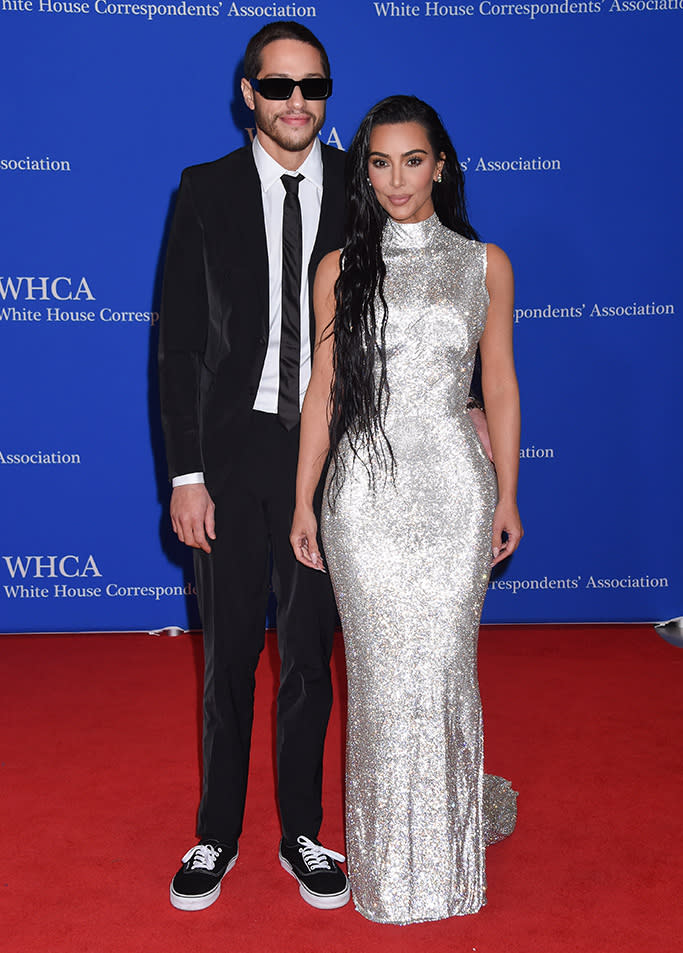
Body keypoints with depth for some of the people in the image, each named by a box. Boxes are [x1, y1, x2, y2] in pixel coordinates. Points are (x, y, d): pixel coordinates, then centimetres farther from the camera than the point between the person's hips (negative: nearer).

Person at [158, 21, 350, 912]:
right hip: (233, 448, 0)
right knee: (229, 653, 11)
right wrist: (185, 474, -7)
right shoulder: (206, 191, 0)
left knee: (310, 654, 12)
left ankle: (301, 833, 30)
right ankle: (218, 834, 30)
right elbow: (180, 339, -2)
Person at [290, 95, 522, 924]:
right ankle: (390, 862, 24)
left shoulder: (484, 264, 6)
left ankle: (446, 856, 26)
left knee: (441, 667, 3)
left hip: (453, 489, 0)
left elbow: (500, 387, 8)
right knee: (380, 674, 5)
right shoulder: (341, 269, 6)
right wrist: (303, 503, 4)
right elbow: (322, 391, 6)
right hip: (364, 490, 1)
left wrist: (507, 496, 6)